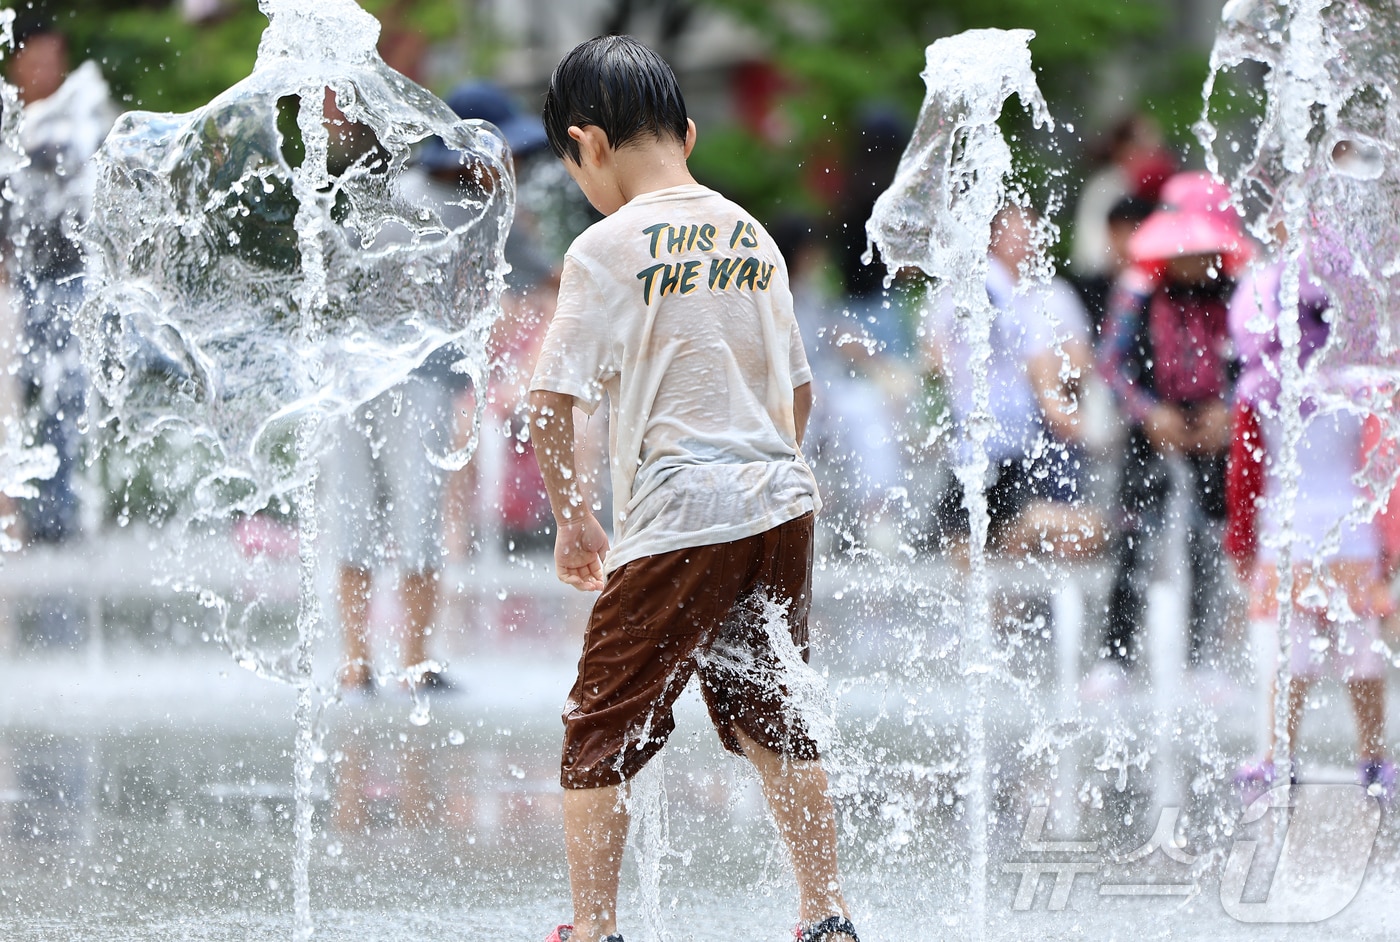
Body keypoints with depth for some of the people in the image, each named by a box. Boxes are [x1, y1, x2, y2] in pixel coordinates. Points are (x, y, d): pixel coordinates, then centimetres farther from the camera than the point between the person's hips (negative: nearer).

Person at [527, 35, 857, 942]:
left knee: (603, 730, 4)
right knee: (771, 714, 20)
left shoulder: (608, 248, -8)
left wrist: (571, 517, 1)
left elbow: (552, 402, -10)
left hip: (680, 518, -6)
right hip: (781, 501, 6)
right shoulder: (752, 236, 11)